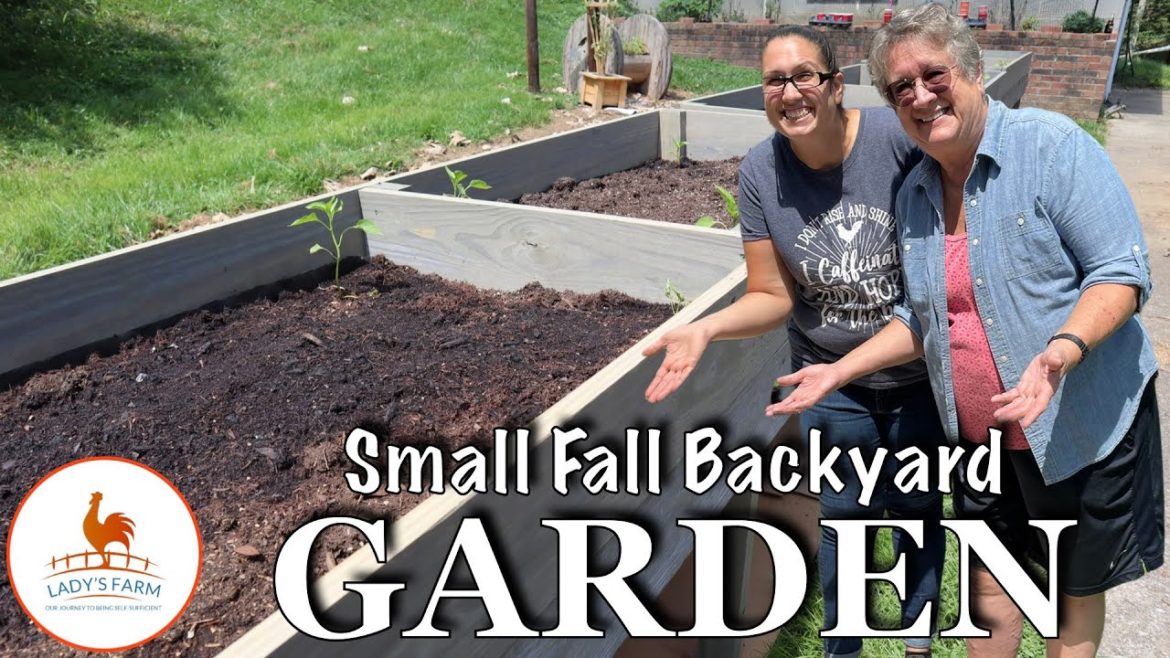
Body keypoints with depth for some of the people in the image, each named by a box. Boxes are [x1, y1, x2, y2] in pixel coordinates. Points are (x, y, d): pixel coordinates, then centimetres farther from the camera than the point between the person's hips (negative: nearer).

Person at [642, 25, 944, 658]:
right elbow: (771, 297, -9)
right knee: (845, 515, 16)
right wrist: (705, 328, -26)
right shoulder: (761, 171, -13)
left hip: (921, 372, -1)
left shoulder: (900, 135, -21)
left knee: (917, 508, 19)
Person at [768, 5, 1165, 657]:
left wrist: (1063, 349, -35)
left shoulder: (1053, 145, -15)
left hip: (1084, 426, -4)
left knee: (1077, 596, 15)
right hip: (982, 437, 5)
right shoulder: (914, 195, 3)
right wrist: (840, 372, 4)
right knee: (990, 591, 17)